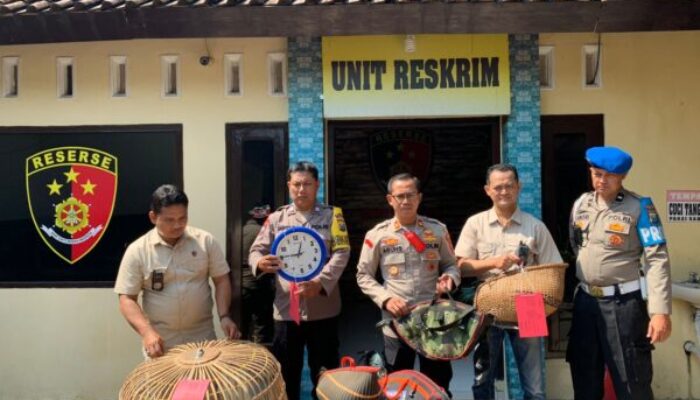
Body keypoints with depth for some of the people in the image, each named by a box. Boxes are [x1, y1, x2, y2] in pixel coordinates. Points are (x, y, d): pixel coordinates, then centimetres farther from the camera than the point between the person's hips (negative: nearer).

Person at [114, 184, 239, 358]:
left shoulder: (205, 241, -4)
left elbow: (221, 280, 2)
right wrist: (146, 331, -20)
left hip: (202, 338, 1)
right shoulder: (137, 251, -7)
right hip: (161, 342, -1)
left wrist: (224, 316, -11)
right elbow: (127, 299, -7)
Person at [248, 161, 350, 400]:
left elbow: (341, 253, -7)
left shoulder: (332, 215, 2)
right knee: (286, 373, 10)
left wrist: (320, 283, -23)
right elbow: (257, 249, 4)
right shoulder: (276, 218, 7)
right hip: (286, 309, 1)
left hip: (323, 309, -1)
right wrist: (260, 262, -21)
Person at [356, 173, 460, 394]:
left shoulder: (438, 230, 2)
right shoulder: (377, 234, -4)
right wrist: (385, 298, -13)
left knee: (439, 386, 14)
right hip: (396, 322, -1)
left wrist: (449, 278, -12)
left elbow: (451, 265, 11)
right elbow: (364, 276, 2)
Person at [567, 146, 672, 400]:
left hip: (622, 302, -5)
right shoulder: (581, 204, 5)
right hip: (585, 301, 5)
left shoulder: (639, 207, -9)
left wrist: (661, 311, -20)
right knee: (584, 378, 16)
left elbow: (657, 260, -13)